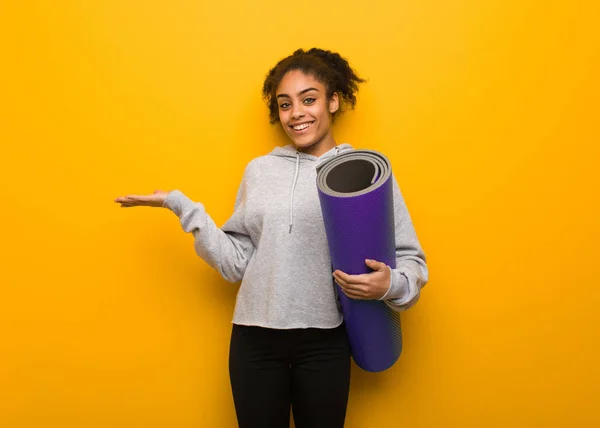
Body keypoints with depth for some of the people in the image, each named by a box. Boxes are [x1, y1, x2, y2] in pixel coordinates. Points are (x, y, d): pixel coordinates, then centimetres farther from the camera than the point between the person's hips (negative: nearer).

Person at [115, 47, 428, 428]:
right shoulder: (259, 171, 7)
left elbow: (410, 260, -2)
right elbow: (236, 263, 3)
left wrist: (390, 283, -23)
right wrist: (182, 207, -1)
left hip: (324, 344, -2)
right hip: (254, 341, 2)